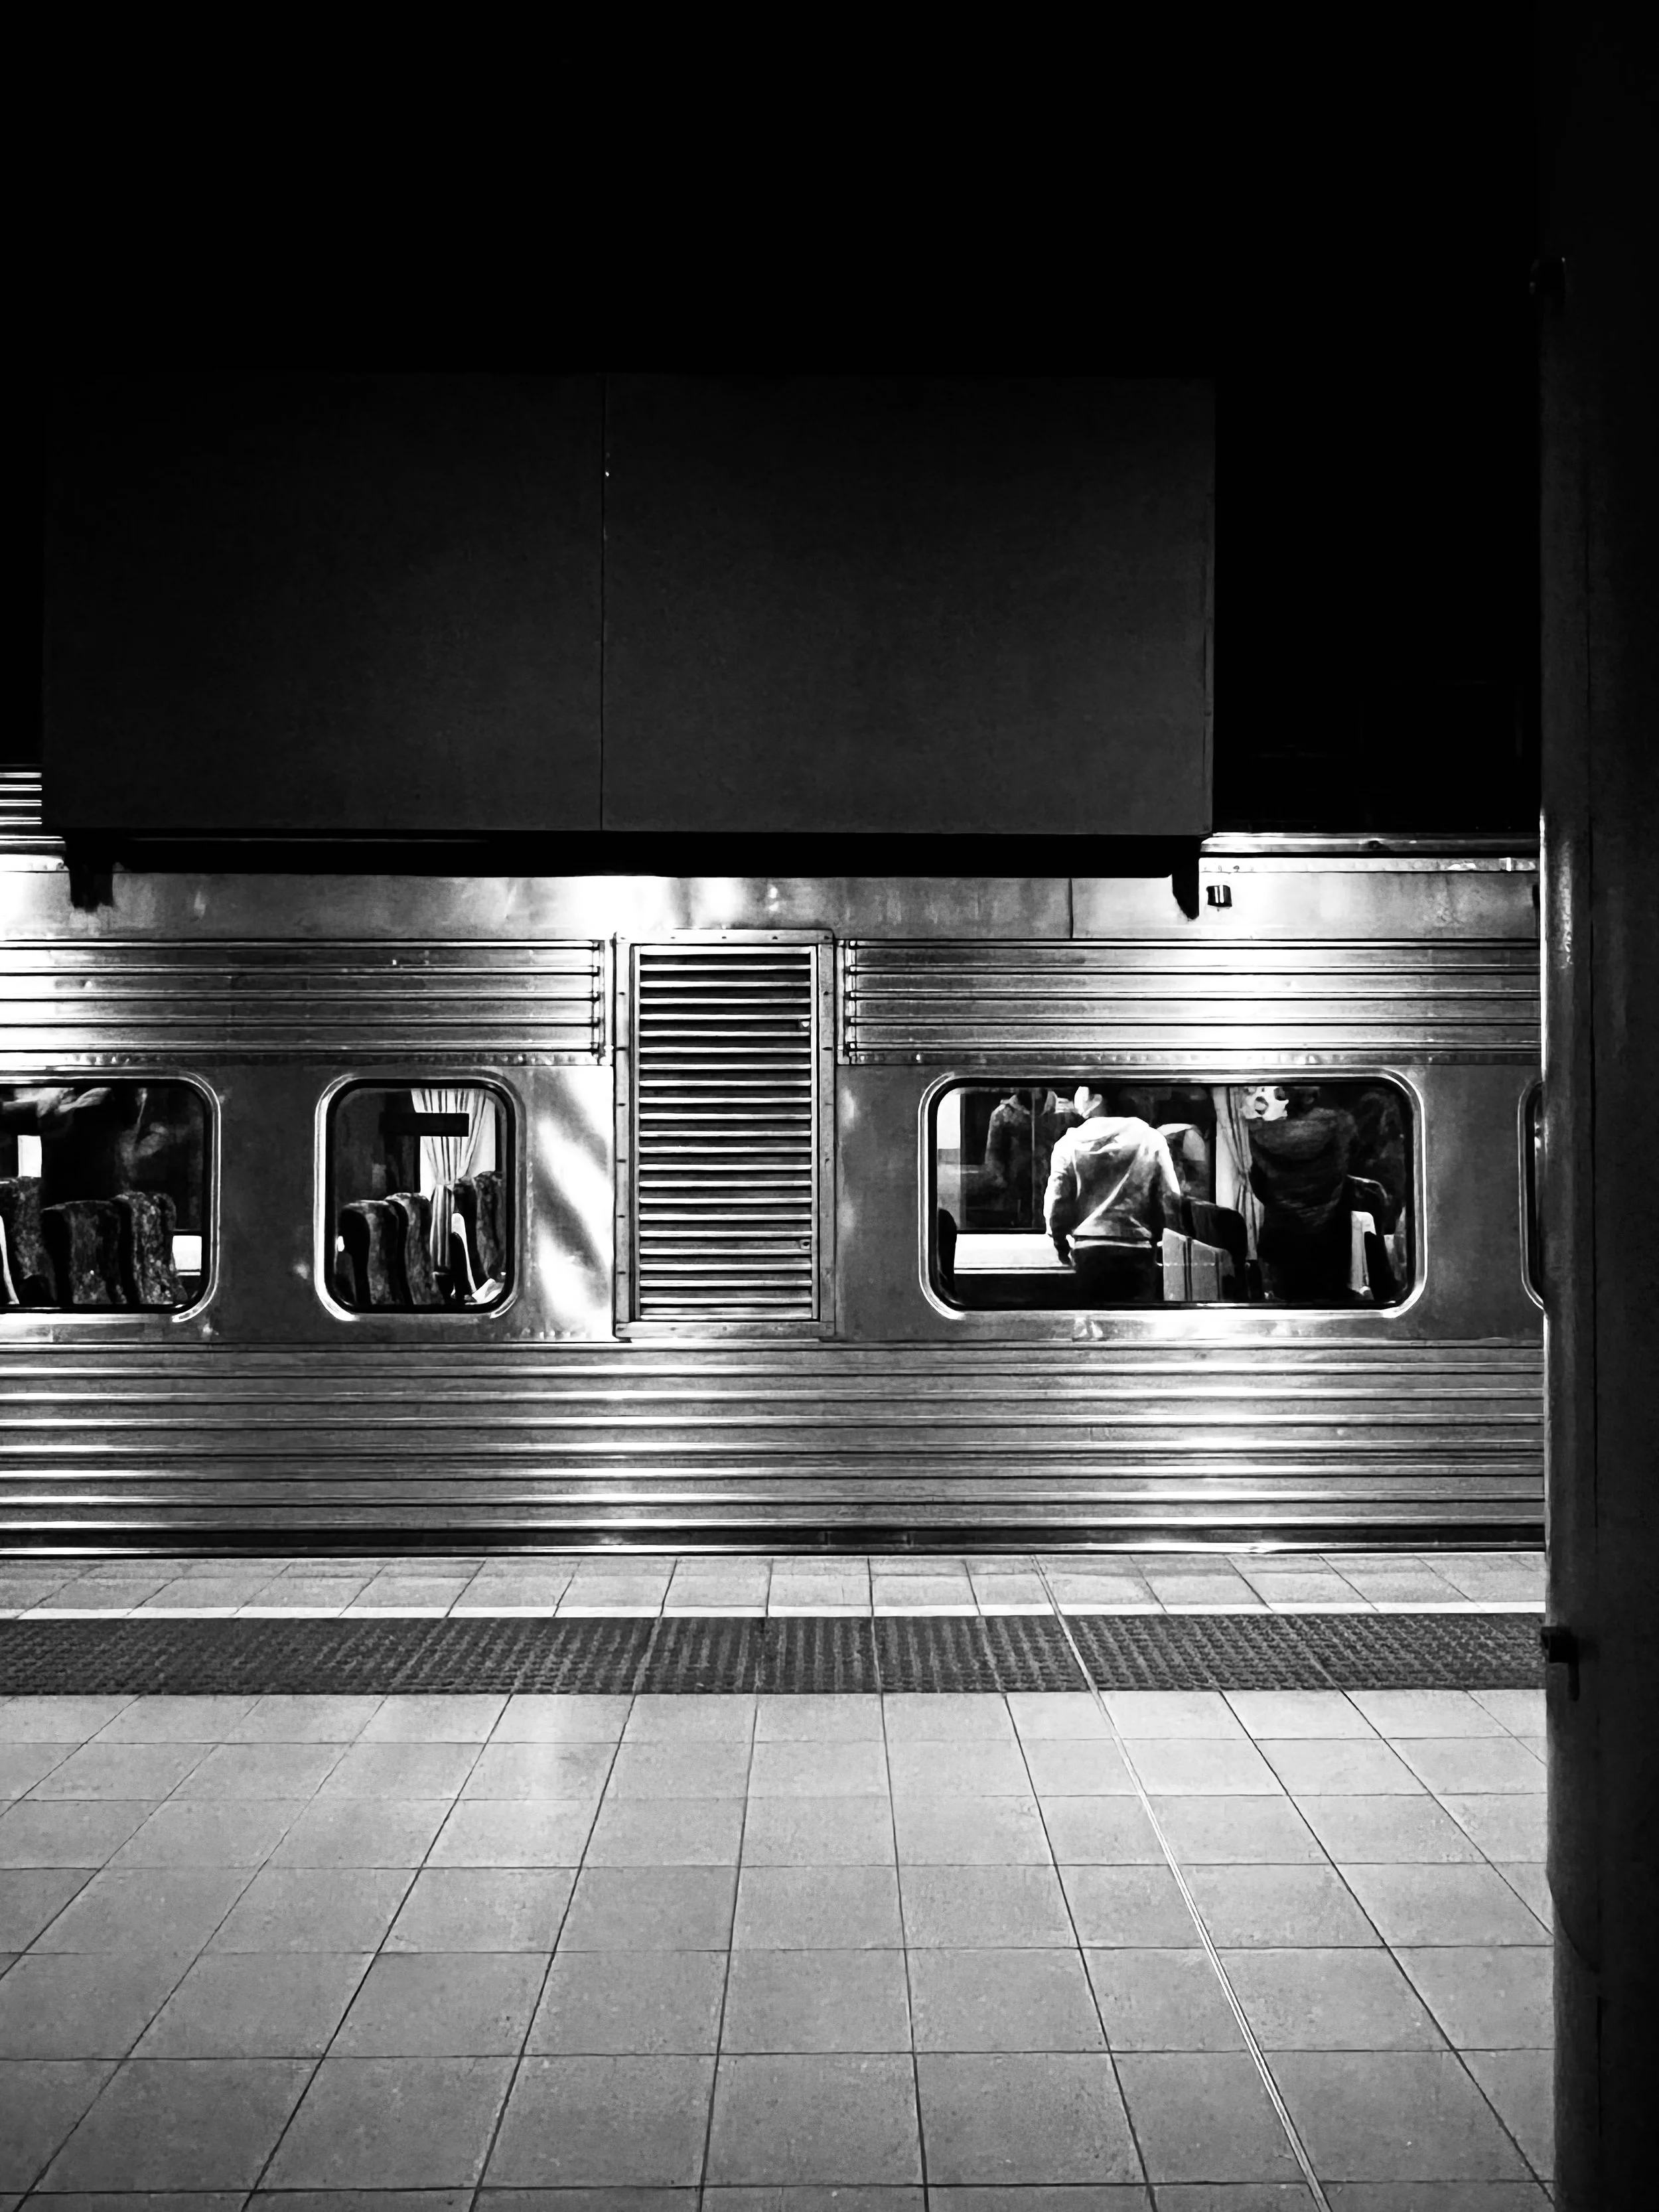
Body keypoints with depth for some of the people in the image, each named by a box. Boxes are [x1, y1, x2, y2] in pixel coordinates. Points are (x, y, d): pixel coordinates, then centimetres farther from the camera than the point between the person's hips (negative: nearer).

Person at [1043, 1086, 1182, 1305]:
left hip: (1088, 1249, 1)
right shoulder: (1150, 1140, -1)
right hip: (1137, 1250, -1)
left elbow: (1055, 1203, 0)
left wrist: (1062, 1245, 17)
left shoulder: (1070, 1143, 0)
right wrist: (1155, 1235, 15)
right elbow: (1170, 1200, -1)